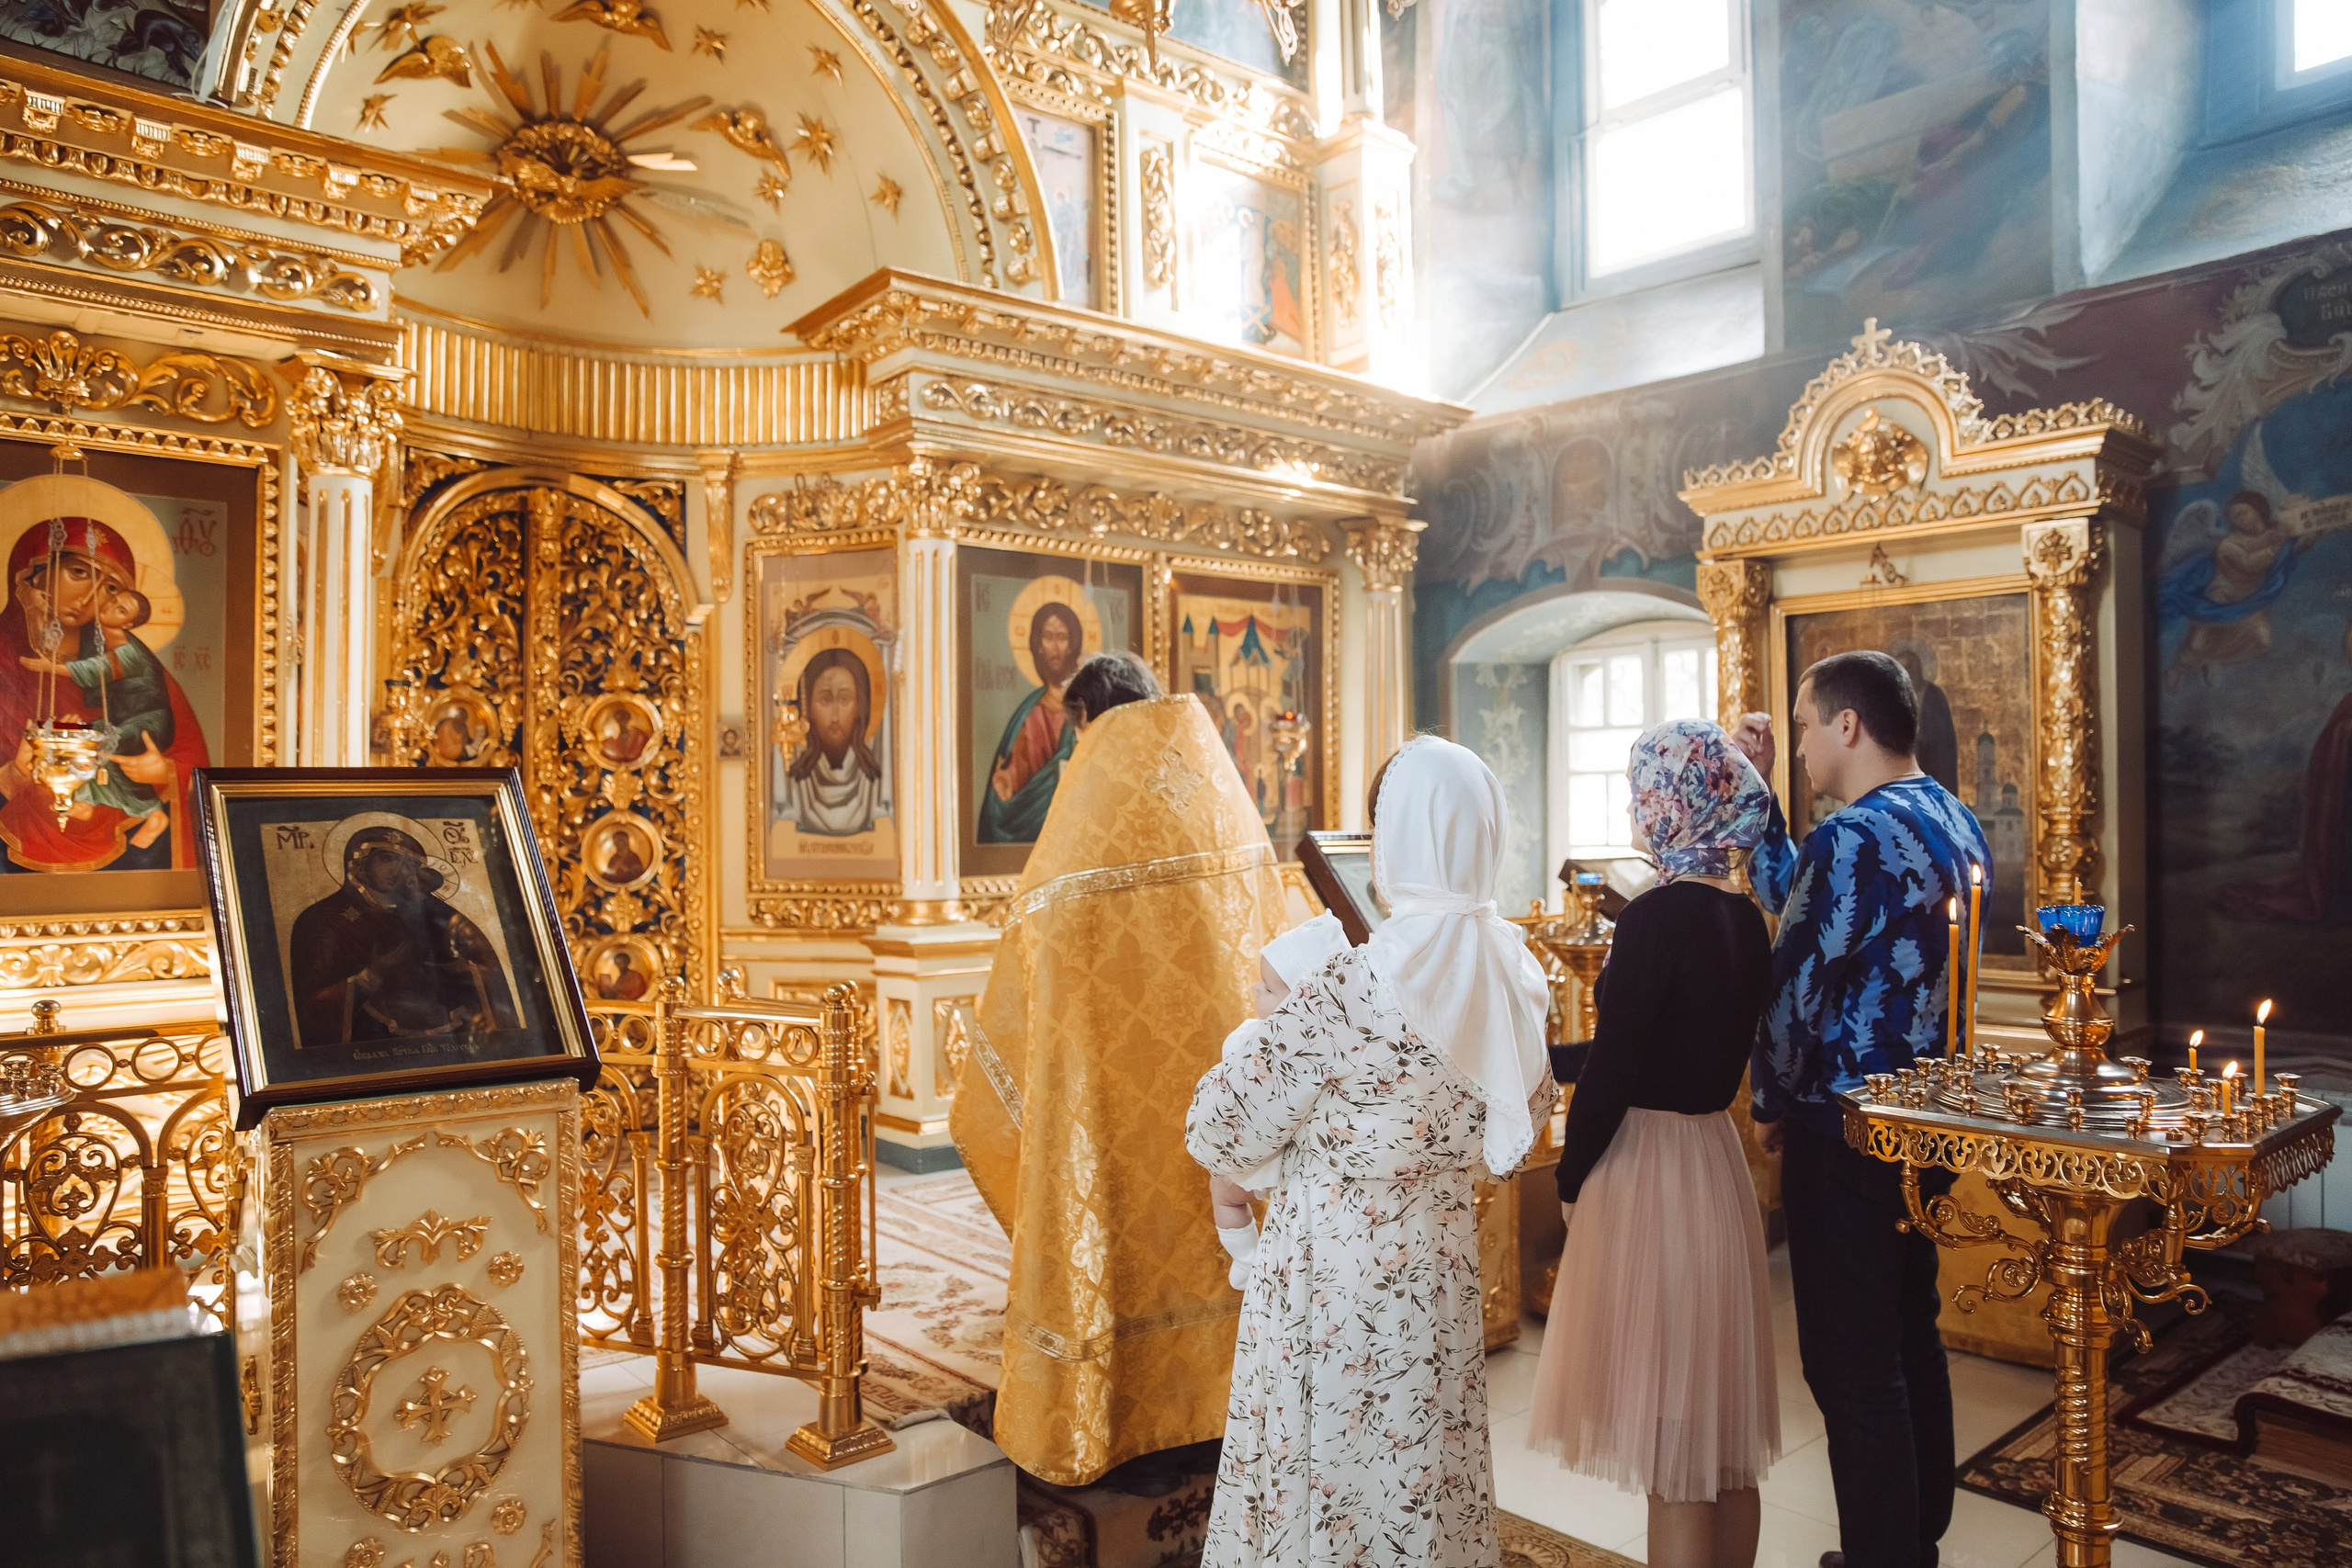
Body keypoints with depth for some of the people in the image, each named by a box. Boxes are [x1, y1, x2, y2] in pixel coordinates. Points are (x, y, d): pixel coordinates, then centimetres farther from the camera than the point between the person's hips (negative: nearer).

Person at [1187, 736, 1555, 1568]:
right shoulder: (1513, 974, -7)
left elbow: (1218, 1135, -17)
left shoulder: (1348, 992, -26)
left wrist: (1255, 1045, 0)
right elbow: (1527, 1108, 11)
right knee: (1427, 1471, 22)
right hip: (1441, 1267, 6)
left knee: (1326, 1478, 13)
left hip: (1333, 1281, -5)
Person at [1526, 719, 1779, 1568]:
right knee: (1725, 1441, 20)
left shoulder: (1656, 916, -19)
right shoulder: (1746, 918, 5)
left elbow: (1610, 1067, -16)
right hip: (1717, 1156, 8)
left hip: (1647, 1164, -8)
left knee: (1670, 1449, 4)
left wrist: (1571, 1179, -6)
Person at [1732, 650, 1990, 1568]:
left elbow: (1794, 986, -18)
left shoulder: (1853, 836, -20)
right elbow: (1791, 897, 13)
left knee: (1850, 1363, 0)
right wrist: (1759, 790, 12)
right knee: (1910, 1336, 21)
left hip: (1847, 1130, -10)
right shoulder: (1954, 820, 9)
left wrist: (1771, 1103, -3)